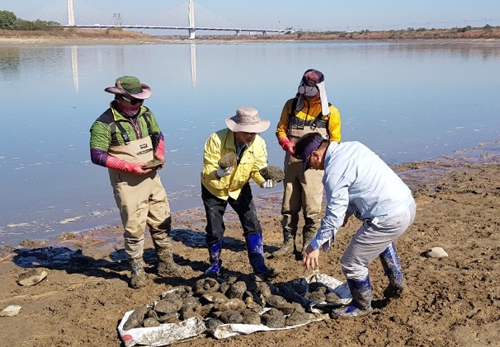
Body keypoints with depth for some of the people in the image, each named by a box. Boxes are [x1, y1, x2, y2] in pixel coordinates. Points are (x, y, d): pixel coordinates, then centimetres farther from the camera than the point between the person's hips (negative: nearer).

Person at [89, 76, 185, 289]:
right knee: (134, 228, 0)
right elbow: (97, 156, -17)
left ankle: (165, 264, 30)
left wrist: (160, 155, -2)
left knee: (161, 222, 13)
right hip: (128, 184, -6)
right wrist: (130, 166, -21)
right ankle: (137, 271, 18)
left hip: (152, 178, 6)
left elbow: (158, 136, 18)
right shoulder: (105, 123, -15)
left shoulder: (145, 113, 5)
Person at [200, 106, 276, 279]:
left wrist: (263, 180, -35)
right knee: (215, 230, 2)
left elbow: (258, 169, -13)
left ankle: (259, 266, 9)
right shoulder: (217, 139, -32)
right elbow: (208, 169, -28)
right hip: (214, 188, -2)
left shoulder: (259, 143, -22)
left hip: (240, 187, 3)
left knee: (252, 225, -4)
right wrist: (218, 173, -50)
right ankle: (215, 264, 27)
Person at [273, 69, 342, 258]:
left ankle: (309, 246, 10)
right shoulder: (292, 105, 7)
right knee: (289, 205, 9)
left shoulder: (330, 111, 0)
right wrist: (287, 144, -9)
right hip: (292, 162, 3)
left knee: (311, 208, -3)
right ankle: (288, 243, 21)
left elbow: (335, 140, 3)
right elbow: (281, 129, 11)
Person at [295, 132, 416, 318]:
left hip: (390, 218, -10)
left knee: (352, 264, 4)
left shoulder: (334, 171, -17)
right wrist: (349, 211, 26)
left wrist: (315, 246, -8)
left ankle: (362, 306, 27)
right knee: (382, 239, 41)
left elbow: (334, 215, -16)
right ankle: (396, 283, 48)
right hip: (408, 203, 10)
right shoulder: (353, 146, 10)